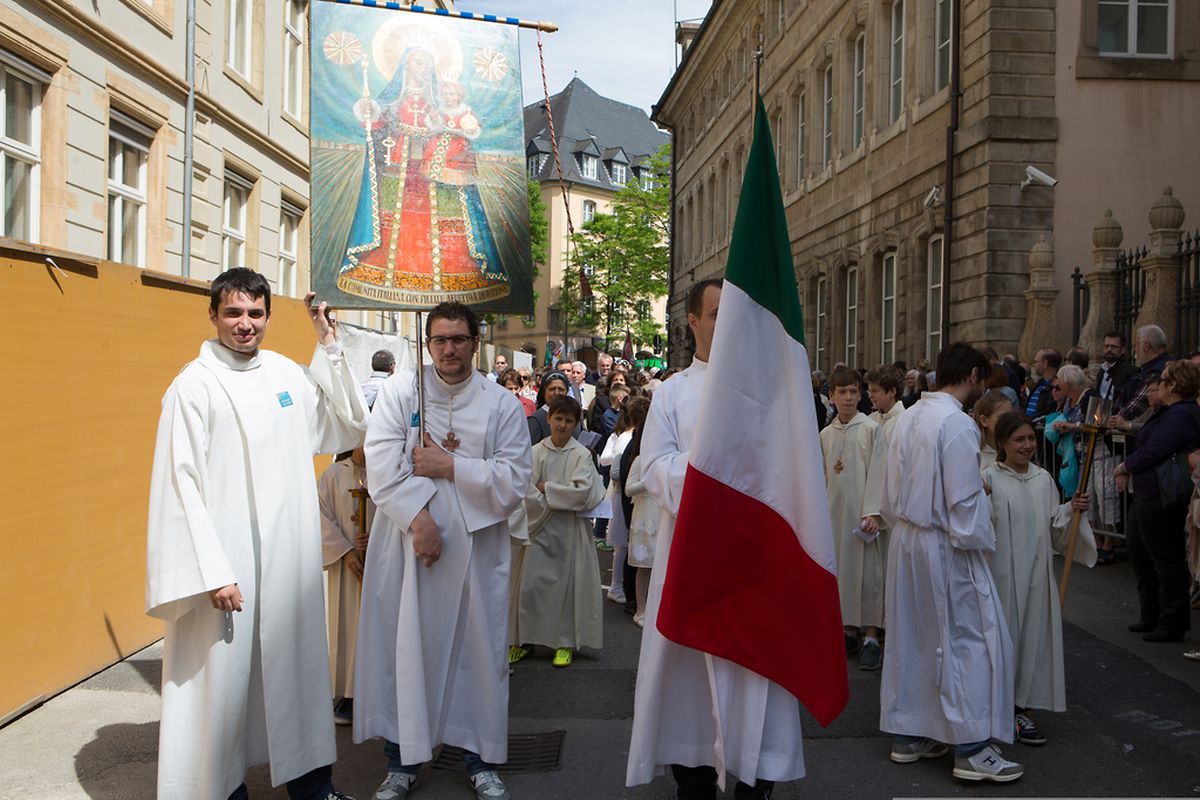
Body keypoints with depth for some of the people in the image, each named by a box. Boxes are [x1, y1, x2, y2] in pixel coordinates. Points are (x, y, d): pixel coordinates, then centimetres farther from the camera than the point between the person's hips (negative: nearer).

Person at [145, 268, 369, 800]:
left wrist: (329, 346, 7)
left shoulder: (288, 374, 8)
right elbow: (181, 484, -12)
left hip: (291, 556, 5)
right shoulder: (195, 385, -8)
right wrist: (213, 571, -18)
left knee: (298, 666, 12)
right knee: (222, 677, 1)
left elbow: (348, 427, 15)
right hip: (226, 561, -5)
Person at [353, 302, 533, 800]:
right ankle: (403, 760, 20)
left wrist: (451, 467, -11)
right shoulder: (401, 390, 2)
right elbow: (381, 464, -8)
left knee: (478, 649, 6)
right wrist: (419, 518, -16)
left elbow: (514, 482, -5)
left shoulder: (502, 404, 3)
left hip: (475, 546, 1)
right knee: (405, 647, 4)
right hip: (406, 540, 0)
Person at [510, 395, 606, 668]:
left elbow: (582, 492, -13)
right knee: (530, 583, 0)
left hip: (570, 530, -1)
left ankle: (566, 643, 15)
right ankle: (525, 639, 13)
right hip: (541, 527, 1)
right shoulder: (536, 452, 1)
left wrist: (546, 488, -9)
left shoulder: (582, 455, -2)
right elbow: (526, 491, -4)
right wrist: (547, 508, -15)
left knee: (568, 584, 3)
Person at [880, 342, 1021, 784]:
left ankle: (907, 736, 23)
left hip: (905, 541, 9)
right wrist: (979, 543, -8)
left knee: (909, 639, 14)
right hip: (945, 547, -9)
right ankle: (971, 749, 4)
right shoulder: (958, 424, -18)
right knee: (970, 640, 0)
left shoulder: (909, 417, 8)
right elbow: (965, 500, -19)